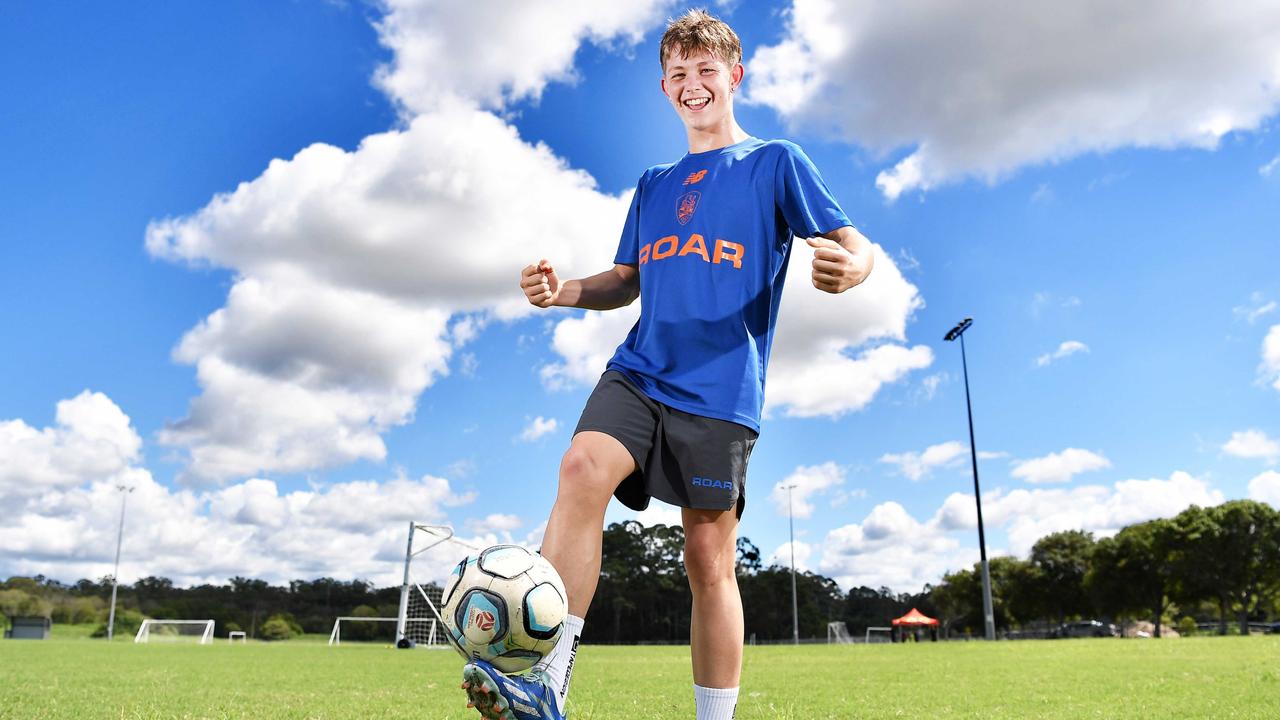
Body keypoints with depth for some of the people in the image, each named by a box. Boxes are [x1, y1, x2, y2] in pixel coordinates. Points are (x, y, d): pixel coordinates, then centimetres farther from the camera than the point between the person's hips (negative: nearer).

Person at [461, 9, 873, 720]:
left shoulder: (776, 162, 7)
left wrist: (850, 267, -26)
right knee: (582, 467, -24)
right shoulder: (654, 185, 22)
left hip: (719, 392, -3)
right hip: (638, 370, 4)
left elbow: (855, 247, 0)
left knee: (709, 559, -2)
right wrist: (563, 290, 4)